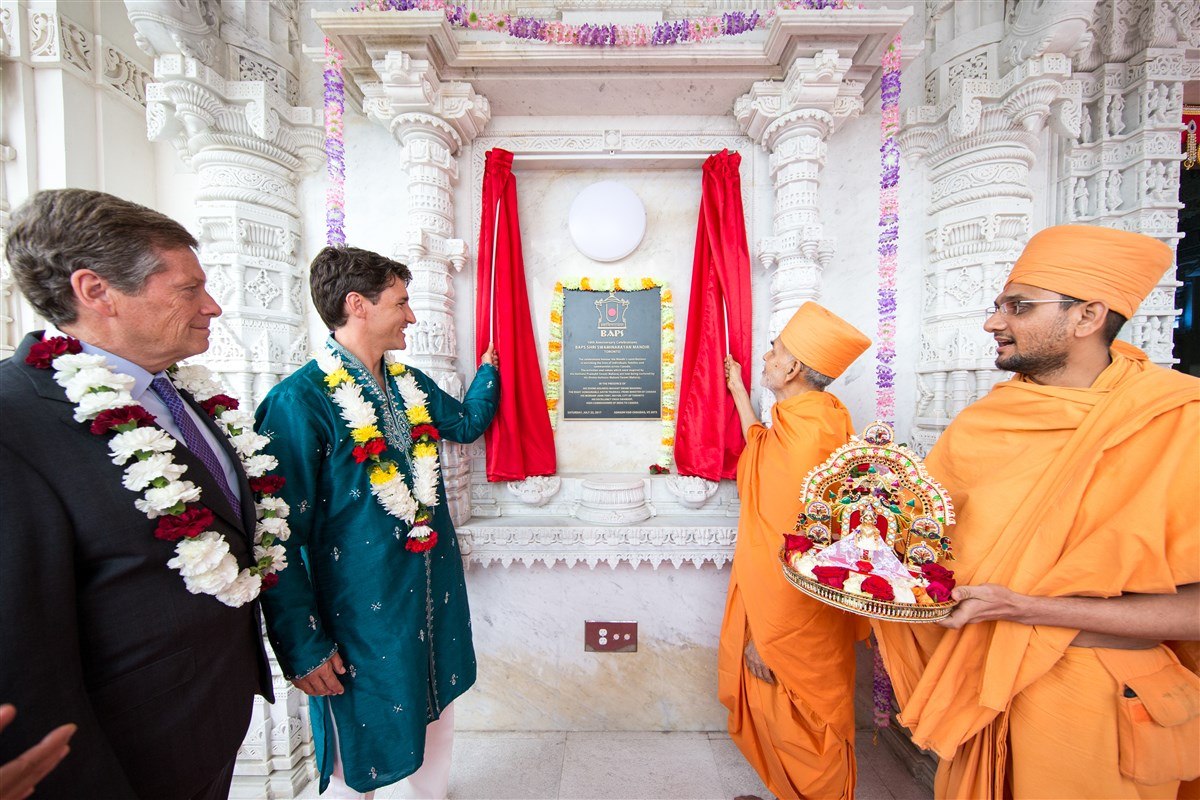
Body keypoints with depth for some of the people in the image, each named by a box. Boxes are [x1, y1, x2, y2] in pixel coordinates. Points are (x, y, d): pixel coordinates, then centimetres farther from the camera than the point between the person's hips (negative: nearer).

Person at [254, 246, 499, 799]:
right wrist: (302, 647, -13)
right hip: (360, 611, -6)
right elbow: (281, 538, -17)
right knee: (360, 752, 18)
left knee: (437, 713, 26)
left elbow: (466, 423, 20)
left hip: (435, 596, 7)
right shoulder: (300, 401, -19)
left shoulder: (410, 383, 2)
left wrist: (489, 367, 16)